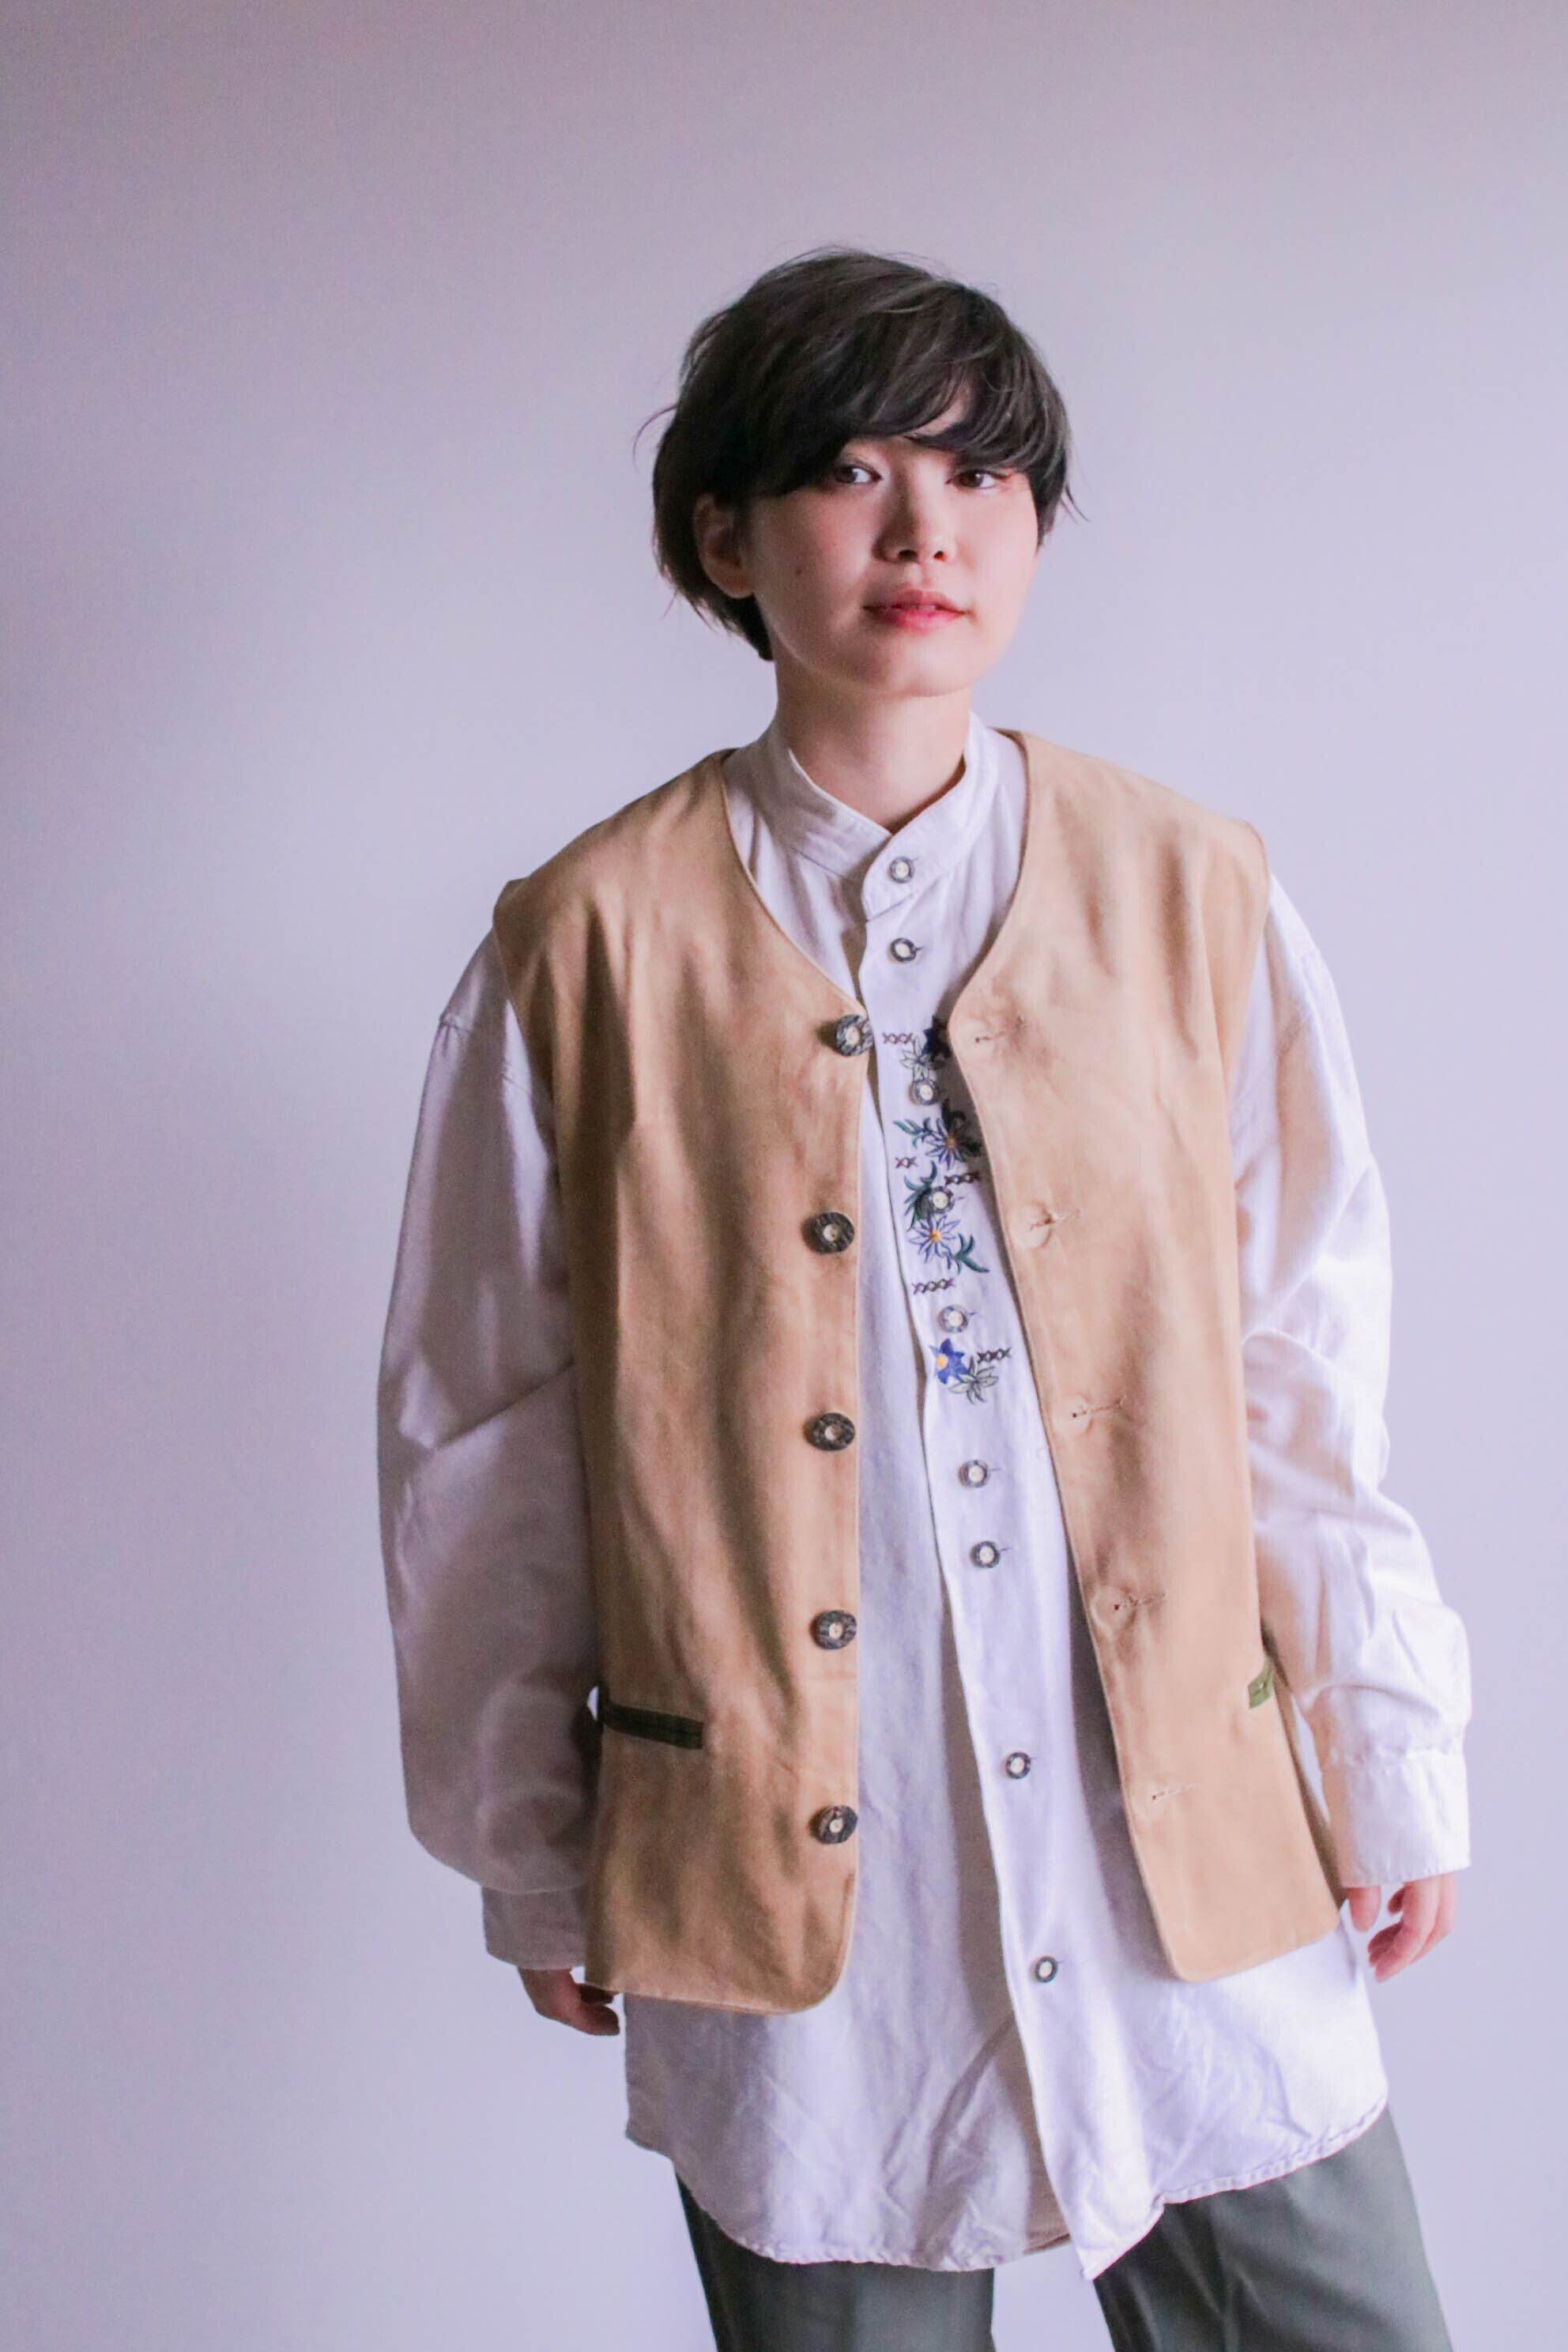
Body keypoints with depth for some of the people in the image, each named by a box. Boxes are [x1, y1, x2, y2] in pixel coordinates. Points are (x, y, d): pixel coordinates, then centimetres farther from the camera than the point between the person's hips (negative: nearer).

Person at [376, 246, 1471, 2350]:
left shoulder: (1189, 892, 1)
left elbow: (1309, 1368, 4)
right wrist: (526, 1844, 7)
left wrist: (1397, 1761, 6)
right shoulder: (590, 941, -3)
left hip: (1199, 1856, 2)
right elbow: (482, 1435, 3)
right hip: (790, 1871, -1)